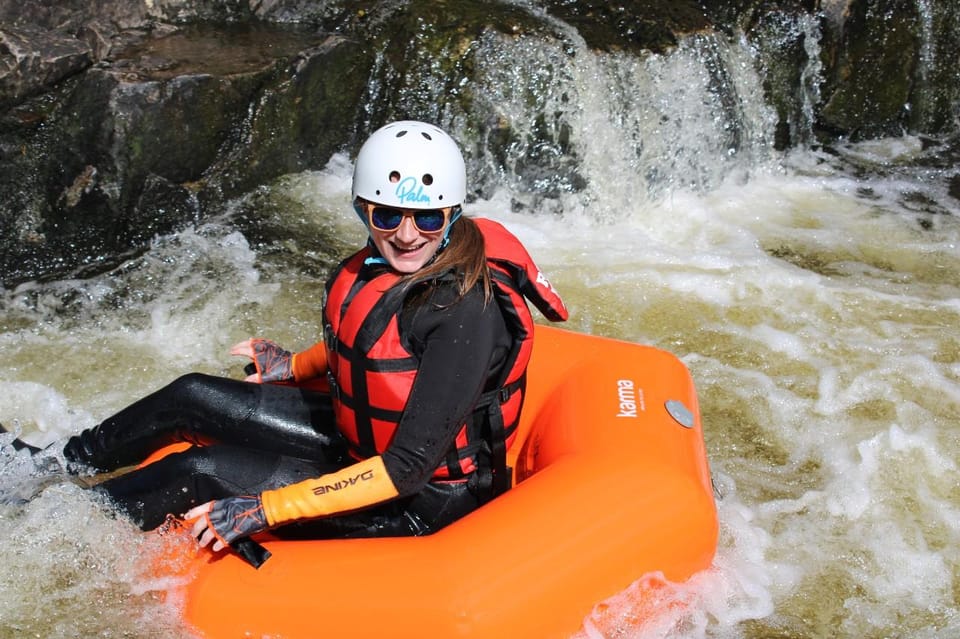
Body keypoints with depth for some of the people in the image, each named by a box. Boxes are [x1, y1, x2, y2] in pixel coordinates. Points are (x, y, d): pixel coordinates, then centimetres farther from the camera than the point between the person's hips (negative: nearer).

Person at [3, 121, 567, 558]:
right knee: (192, 397, 7)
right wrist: (295, 366, 6)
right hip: (358, 435, 8)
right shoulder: (384, 264, -8)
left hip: (424, 503, -8)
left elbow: (409, 467, -32)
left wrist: (265, 510, -32)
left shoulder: (468, 313, -32)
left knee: (202, 474, -14)